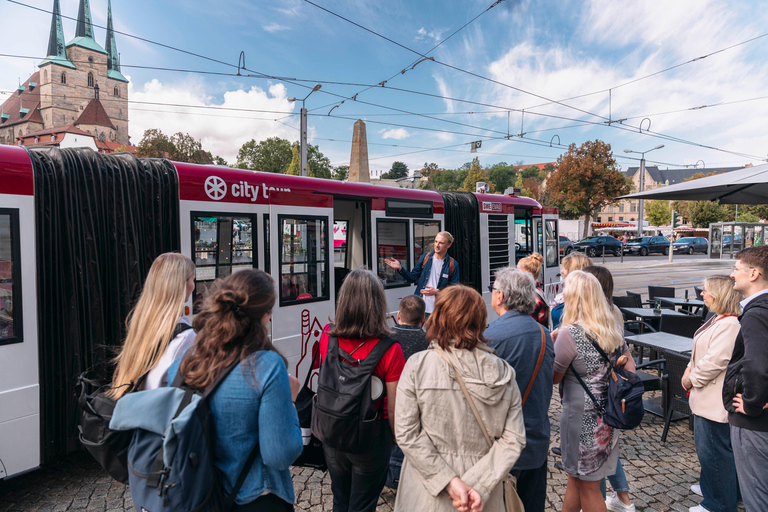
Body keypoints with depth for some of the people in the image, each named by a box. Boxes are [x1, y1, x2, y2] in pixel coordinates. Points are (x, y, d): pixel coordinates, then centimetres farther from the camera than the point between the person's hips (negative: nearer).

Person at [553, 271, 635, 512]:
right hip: (607, 415, 8)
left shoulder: (570, 334, -23)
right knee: (575, 477, 23)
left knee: (588, 486, 12)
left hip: (583, 417, -8)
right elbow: (630, 368, 10)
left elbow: (553, 377, -14)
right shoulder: (613, 329, 2)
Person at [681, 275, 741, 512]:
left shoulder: (729, 325, -24)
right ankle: (710, 486, 43)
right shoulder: (719, 319, 10)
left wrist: (692, 379, -13)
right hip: (707, 399, 11)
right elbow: (701, 351, 17)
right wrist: (690, 369, 3)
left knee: (713, 450, 3)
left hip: (716, 401, -11)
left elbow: (714, 362, -26)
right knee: (705, 445, 25)